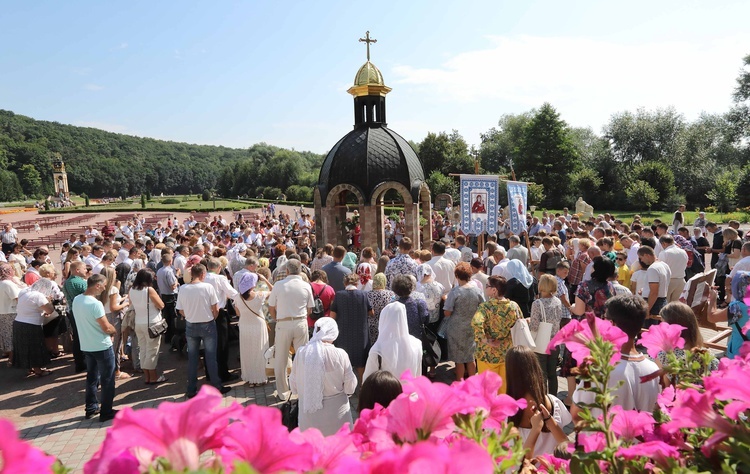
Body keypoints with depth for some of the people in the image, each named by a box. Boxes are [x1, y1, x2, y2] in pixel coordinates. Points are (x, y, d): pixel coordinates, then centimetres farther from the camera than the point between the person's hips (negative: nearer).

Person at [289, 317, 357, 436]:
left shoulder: (301, 353, -11)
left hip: (308, 415, 2)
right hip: (335, 414, -2)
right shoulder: (340, 355, -17)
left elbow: (294, 387, 1)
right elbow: (350, 387, -8)